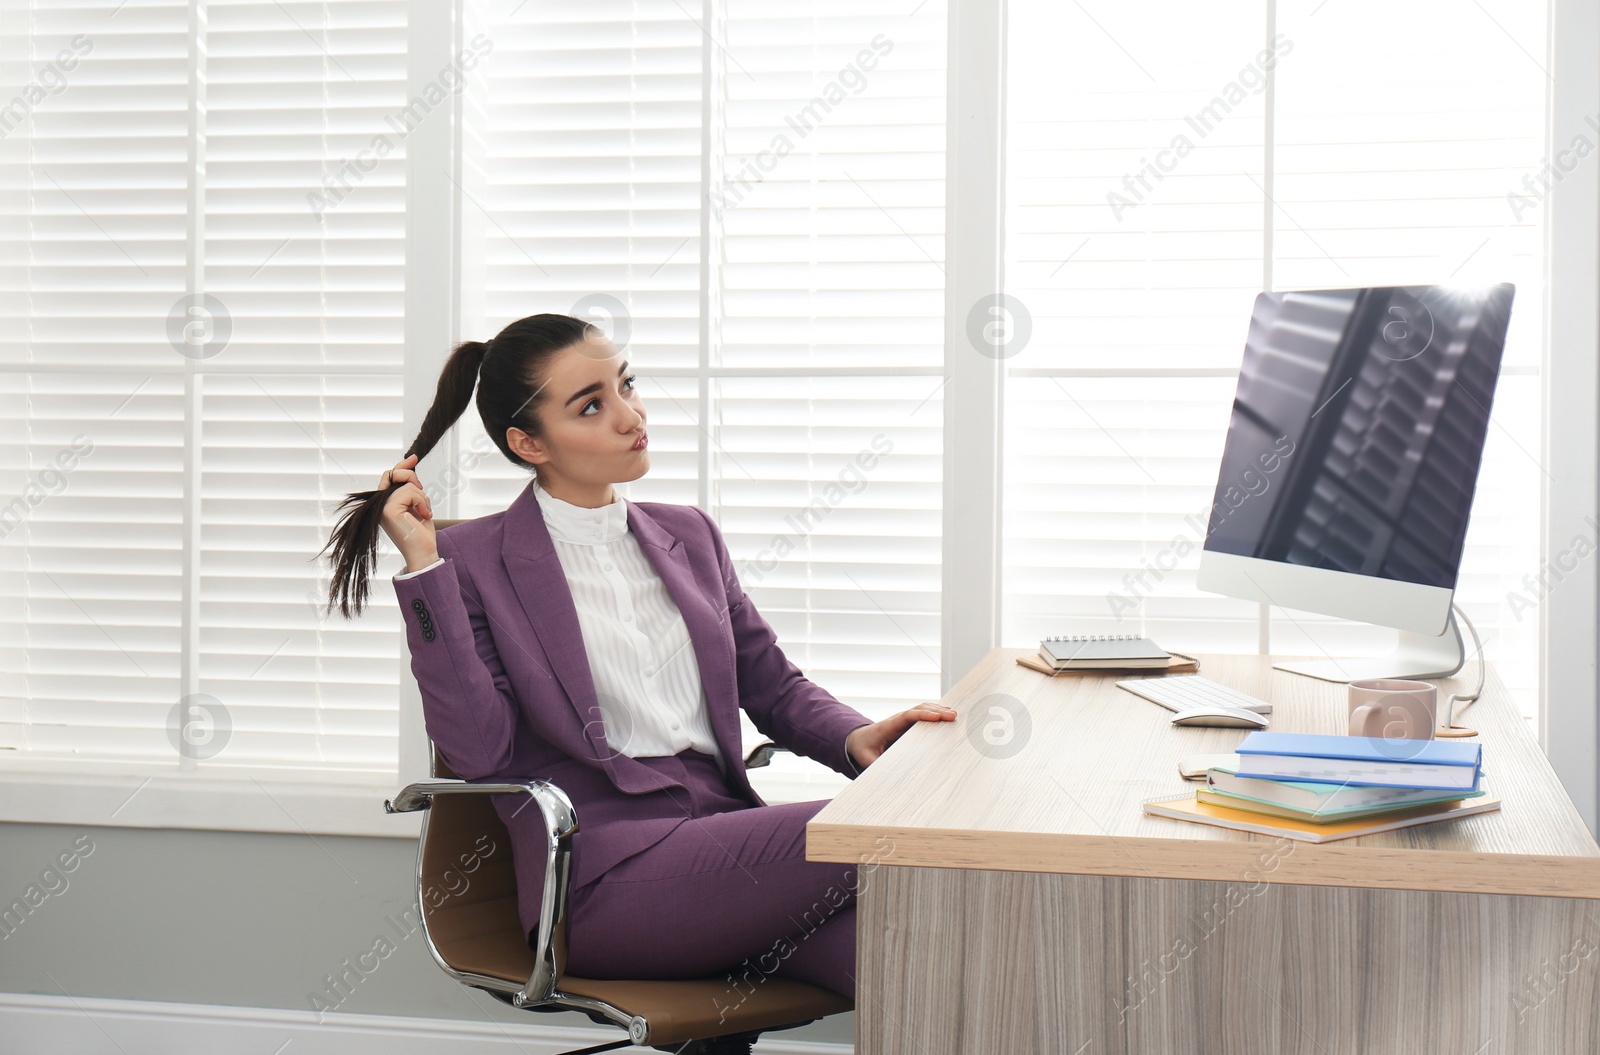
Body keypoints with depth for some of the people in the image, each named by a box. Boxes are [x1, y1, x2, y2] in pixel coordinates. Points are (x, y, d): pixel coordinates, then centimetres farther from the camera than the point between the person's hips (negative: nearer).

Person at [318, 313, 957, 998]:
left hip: (723, 832, 5)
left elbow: (772, 684, 22)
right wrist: (423, 569, -11)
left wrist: (854, 736, 0)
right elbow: (476, 750, -8)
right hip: (603, 870, -5)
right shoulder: (472, 561, 4)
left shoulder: (688, 536, 21)